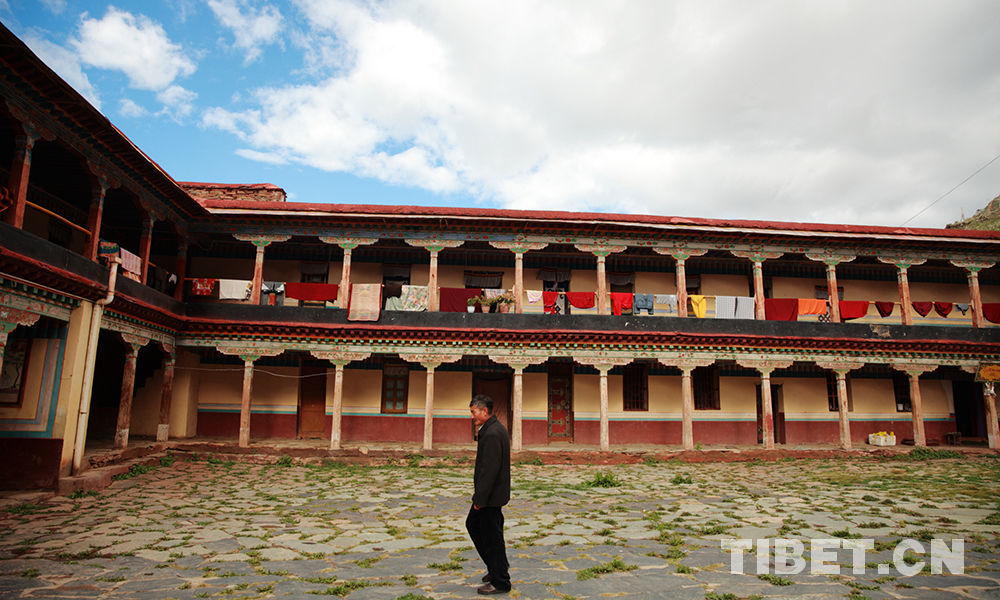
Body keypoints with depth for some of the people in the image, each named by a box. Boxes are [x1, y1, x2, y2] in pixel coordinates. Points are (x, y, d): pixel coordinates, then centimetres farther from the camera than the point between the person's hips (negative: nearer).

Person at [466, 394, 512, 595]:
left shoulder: (492, 434, -23)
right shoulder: (494, 428, 11)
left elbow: (490, 469, -26)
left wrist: (480, 498, -21)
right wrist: (479, 496, 20)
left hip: (491, 496, -11)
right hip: (489, 494, 11)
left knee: (492, 537, 2)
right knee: (473, 525, 21)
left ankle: (500, 582, 16)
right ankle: (497, 565, 32)